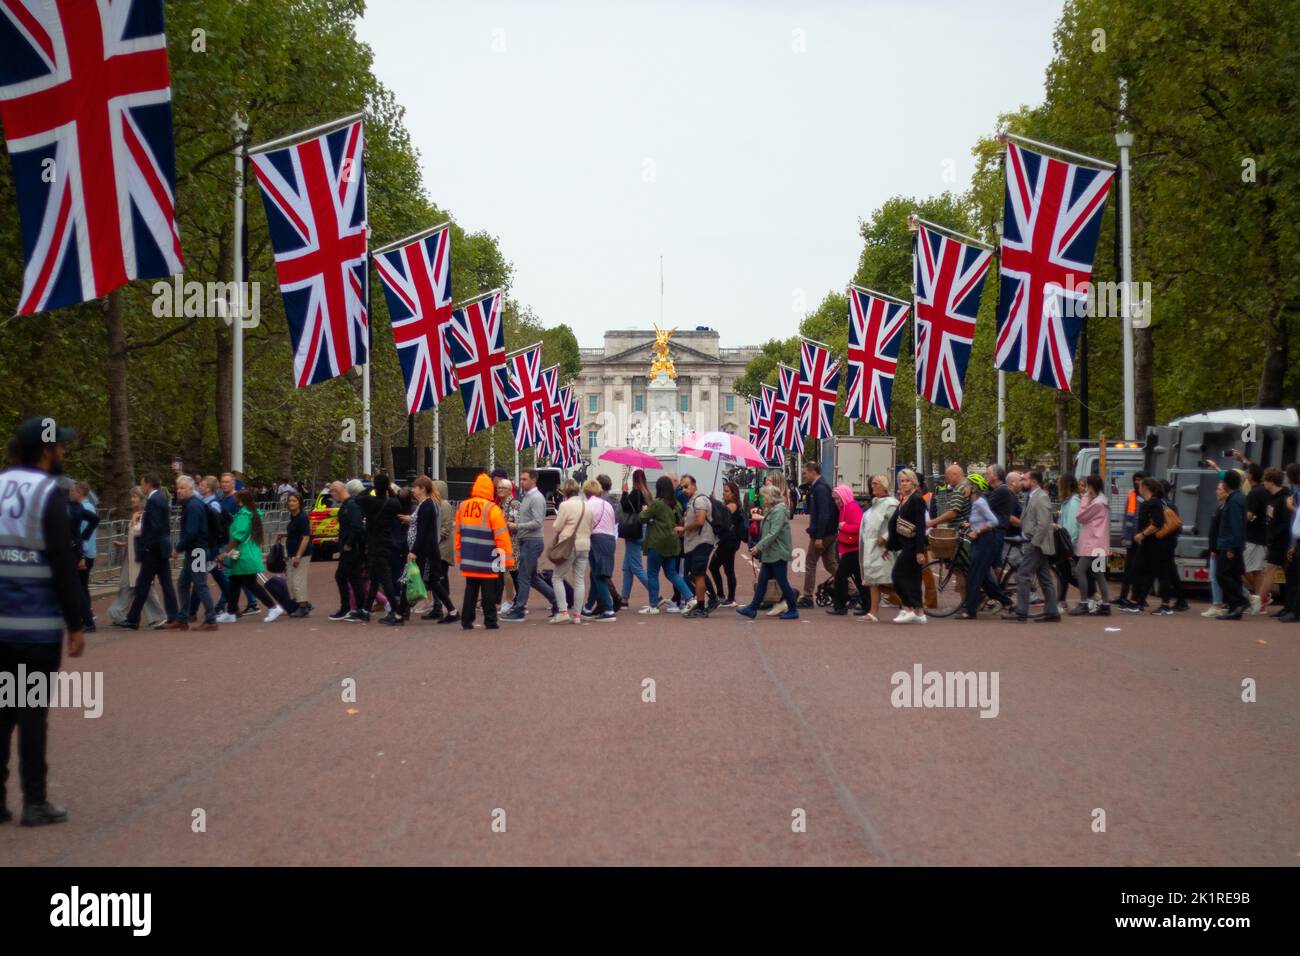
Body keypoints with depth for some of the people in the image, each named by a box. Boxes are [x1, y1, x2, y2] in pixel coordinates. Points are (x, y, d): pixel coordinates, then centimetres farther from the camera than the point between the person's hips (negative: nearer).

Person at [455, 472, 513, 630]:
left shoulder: (462, 507, 6)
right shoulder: (492, 509, -11)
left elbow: (457, 533, 10)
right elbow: (501, 536, -12)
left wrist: (459, 555, 17)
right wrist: (508, 558, -7)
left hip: (468, 559, 5)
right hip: (487, 561, -5)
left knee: (470, 590, 12)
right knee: (488, 592, 3)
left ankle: (466, 620, 10)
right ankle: (490, 621, 5)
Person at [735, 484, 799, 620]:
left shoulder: (779, 510, -16)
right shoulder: (771, 510, 16)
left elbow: (773, 533, -23)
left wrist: (759, 547, -23)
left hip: (778, 553, -10)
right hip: (770, 554, 10)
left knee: (782, 582, -3)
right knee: (762, 581, 8)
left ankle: (793, 611, 6)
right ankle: (752, 609, 9)